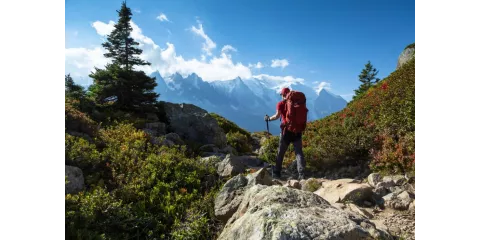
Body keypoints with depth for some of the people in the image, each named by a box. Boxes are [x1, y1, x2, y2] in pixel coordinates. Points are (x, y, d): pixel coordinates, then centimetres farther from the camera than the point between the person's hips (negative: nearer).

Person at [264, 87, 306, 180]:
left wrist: (268, 118, 5)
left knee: (281, 152, 11)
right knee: (299, 152, 3)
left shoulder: (281, 104, -3)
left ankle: (277, 173, 20)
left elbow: (277, 116, -9)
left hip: (287, 130, -2)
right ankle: (301, 174, -7)